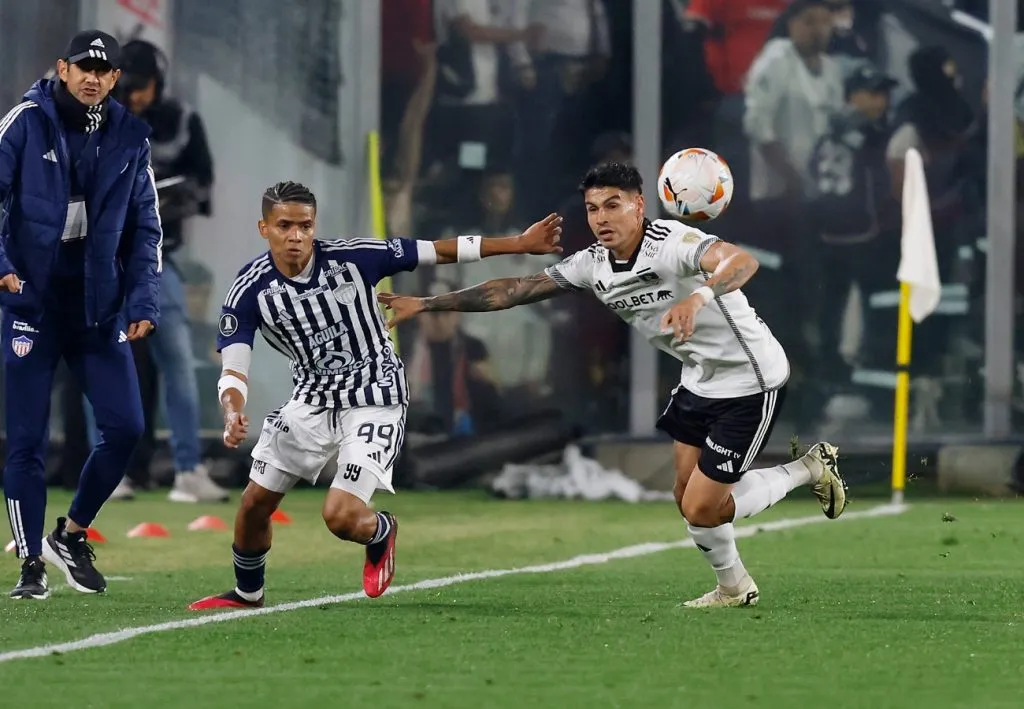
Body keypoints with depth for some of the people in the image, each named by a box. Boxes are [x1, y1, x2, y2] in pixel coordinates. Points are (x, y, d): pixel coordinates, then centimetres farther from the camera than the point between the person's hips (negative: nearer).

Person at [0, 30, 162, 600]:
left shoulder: (131, 138, 5)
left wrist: (143, 301, 0)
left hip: (99, 306, 3)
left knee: (126, 428, -4)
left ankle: (71, 535, 17)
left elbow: (145, 228, 10)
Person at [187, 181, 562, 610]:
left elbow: (438, 252, -12)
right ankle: (247, 592, 35)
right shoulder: (251, 290, -12)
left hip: (374, 401, -4)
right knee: (254, 504, 7)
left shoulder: (351, 259, -18)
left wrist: (521, 243, -11)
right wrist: (233, 414, -36)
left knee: (340, 517, -17)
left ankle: (381, 533, 20)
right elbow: (233, 368, -13)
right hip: (313, 402, 4)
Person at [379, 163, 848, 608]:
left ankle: (810, 468, 14)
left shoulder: (670, 243, -27)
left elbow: (742, 261, -46)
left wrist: (699, 295, -65)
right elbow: (513, 291, 1)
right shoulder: (593, 265, -3)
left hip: (751, 381, -8)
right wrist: (426, 305, -3)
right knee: (689, 498, 11)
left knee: (700, 509, -6)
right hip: (700, 380, 8)